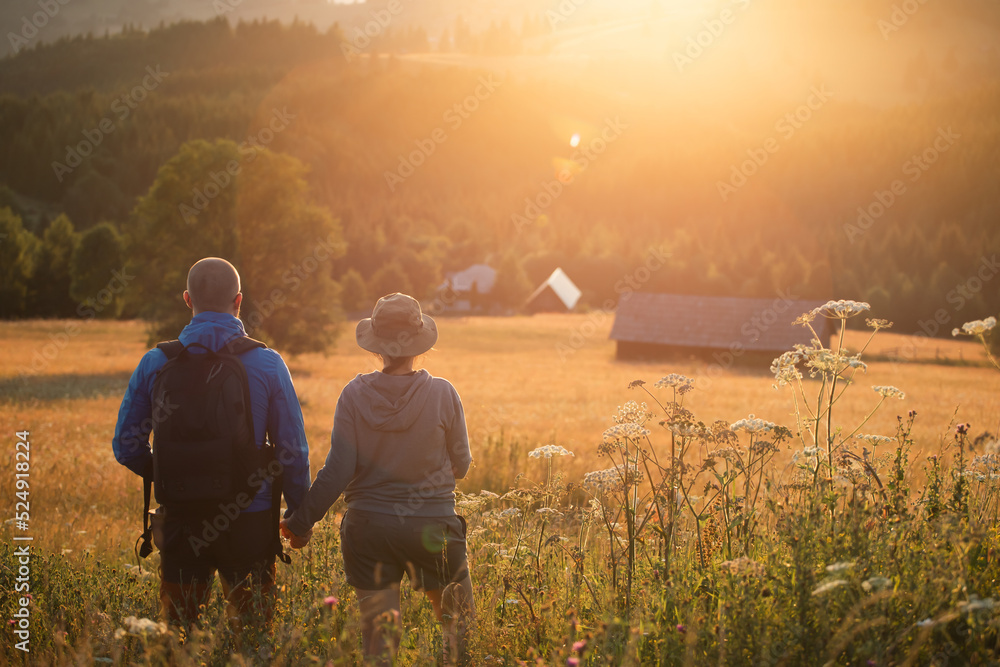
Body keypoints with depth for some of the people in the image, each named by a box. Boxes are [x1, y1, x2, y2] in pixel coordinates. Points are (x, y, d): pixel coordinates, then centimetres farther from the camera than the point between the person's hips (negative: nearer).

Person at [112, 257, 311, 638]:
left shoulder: (155, 363, -3)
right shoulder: (267, 364, -7)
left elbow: (127, 448, 3)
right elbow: (292, 452, -5)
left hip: (180, 518, 1)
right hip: (250, 520, -1)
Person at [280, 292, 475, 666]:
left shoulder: (355, 395, -8)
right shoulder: (442, 394, -9)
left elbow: (338, 471, -9)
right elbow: (461, 465, 1)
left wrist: (302, 522, 1)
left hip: (369, 525, 1)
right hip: (432, 525, -1)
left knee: (378, 635, 9)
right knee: (460, 622, 18)